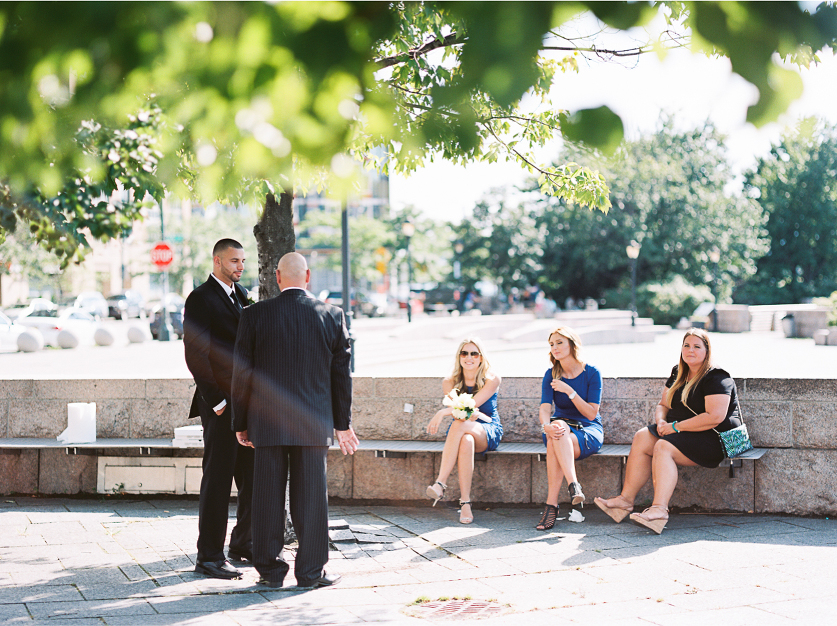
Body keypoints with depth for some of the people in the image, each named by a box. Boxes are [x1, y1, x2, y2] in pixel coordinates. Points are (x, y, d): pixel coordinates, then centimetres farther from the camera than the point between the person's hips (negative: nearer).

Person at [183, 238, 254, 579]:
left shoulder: (242, 295, 17)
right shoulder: (200, 299, -8)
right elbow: (195, 355, -13)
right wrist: (217, 402, -16)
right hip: (221, 404, -8)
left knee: (253, 478, 12)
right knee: (218, 480, -4)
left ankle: (243, 544, 26)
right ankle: (209, 557, 2)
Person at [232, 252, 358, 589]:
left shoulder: (255, 315, -3)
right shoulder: (332, 315, 0)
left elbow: (242, 374, 0)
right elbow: (341, 372, 5)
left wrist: (240, 422, 9)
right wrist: (342, 422, 13)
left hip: (267, 421, 0)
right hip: (314, 422, 0)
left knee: (268, 495, 7)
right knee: (311, 495, 6)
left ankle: (270, 570, 13)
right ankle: (311, 570, 11)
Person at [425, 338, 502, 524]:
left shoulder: (492, 380, -5)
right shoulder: (449, 382, 4)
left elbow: (472, 404, -17)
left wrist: (442, 413, -27)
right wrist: (475, 414, -28)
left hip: (489, 432, -2)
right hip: (463, 431, 2)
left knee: (459, 425, -37)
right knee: (466, 442, -38)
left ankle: (440, 483, -42)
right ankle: (465, 503, -42)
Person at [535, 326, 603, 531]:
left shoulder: (591, 373, -5)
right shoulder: (551, 375, 3)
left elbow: (591, 413, -11)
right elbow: (544, 408, -10)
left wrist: (569, 391, -21)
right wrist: (547, 426, -33)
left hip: (589, 431, -2)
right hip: (561, 426, 3)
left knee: (555, 441, -34)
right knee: (555, 433, -36)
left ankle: (551, 504, -41)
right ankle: (573, 485, -48)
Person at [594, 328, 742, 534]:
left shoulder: (716, 378, -11)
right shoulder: (677, 373, 14)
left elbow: (715, 417, -23)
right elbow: (663, 405, 21)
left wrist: (675, 426, -20)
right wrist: (661, 421, -5)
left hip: (715, 439, -8)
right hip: (681, 433, 8)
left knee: (663, 447, -30)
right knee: (642, 438, -14)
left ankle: (659, 509, -41)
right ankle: (625, 499, -18)